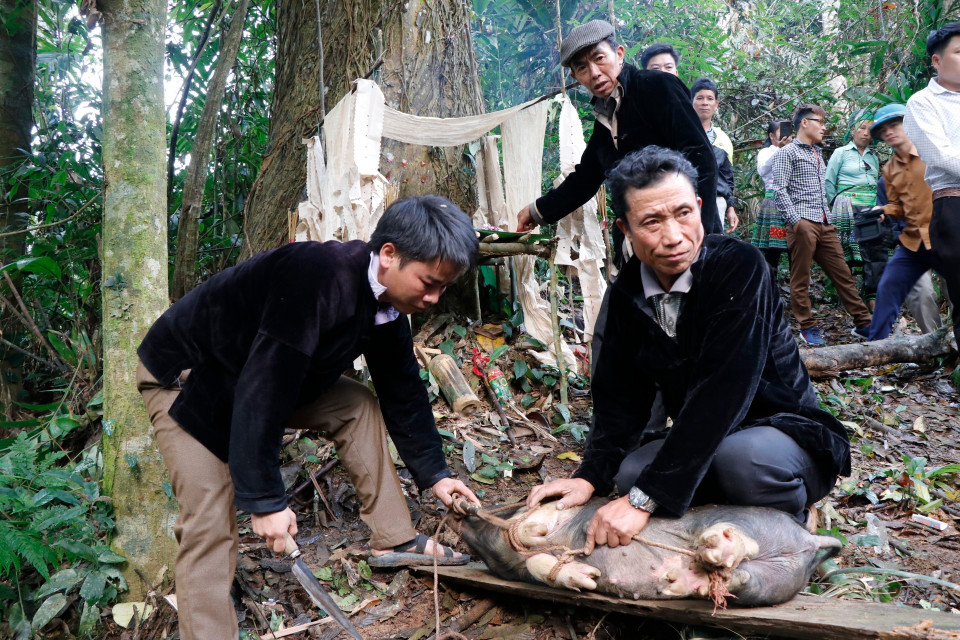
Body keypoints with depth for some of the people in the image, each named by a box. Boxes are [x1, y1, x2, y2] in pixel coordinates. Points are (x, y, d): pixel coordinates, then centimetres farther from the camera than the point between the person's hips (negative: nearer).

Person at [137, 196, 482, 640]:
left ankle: (393, 540, 9)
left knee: (357, 405, 0)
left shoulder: (387, 303, -9)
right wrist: (266, 500, -33)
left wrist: (434, 473, 2)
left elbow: (403, 391, 2)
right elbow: (263, 387, -38)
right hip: (186, 377, -8)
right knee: (211, 519, -15)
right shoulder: (320, 277, -36)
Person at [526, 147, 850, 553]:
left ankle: (793, 520, -3)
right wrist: (590, 476, -18)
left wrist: (644, 499, -36)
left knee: (742, 456, -36)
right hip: (702, 444, 5)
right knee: (627, 474, -19)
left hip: (788, 438, -5)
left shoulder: (739, 267, -24)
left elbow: (719, 393, -32)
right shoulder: (628, 294, -4)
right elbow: (620, 397, -1)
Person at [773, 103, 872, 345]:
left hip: (824, 224, 8)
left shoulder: (817, 153, 24)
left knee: (842, 273, 7)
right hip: (803, 223, -7)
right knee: (801, 278, 0)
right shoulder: (787, 153, -1)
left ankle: (863, 322, 11)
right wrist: (795, 220, -17)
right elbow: (780, 190, -10)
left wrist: (828, 215, 17)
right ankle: (807, 327, 7)